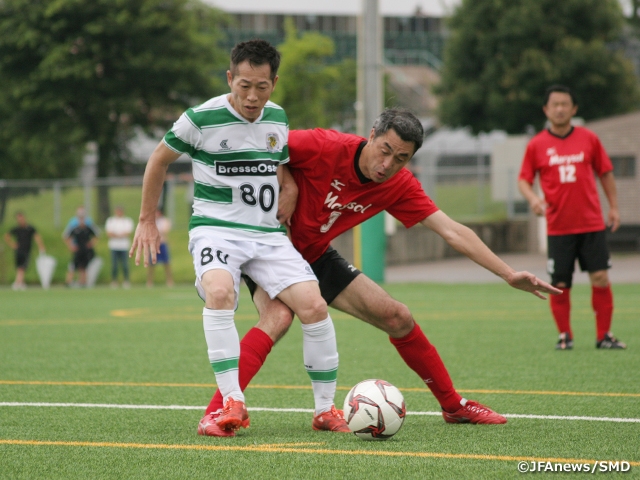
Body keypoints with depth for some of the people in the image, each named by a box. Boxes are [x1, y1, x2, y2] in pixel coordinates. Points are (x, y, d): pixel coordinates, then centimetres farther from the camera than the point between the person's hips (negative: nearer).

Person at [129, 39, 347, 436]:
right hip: (215, 229, -4)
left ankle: (326, 409, 2)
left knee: (314, 305, -13)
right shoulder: (201, 119, -9)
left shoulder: (278, 119, 7)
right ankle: (233, 402, -33)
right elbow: (159, 160, 7)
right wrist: (147, 220, 10)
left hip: (267, 233, 4)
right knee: (219, 292, -36)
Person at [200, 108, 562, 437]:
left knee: (397, 318, 2)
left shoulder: (400, 186, -11)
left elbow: (453, 232, -10)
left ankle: (453, 406, 19)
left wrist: (509, 274, -15)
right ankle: (216, 413, -37)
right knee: (278, 317, -34)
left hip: (315, 254, 6)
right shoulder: (325, 147, -28)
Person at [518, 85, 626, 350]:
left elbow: (605, 173, 13)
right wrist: (533, 198, -15)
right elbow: (523, 179, 6)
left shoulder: (588, 139, 4)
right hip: (558, 226, -1)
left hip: (591, 223, 1)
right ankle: (564, 335, 15)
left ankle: (604, 335, 4)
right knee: (560, 284, 0)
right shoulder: (536, 145, 1)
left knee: (601, 278, -6)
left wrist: (613, 207, 9)